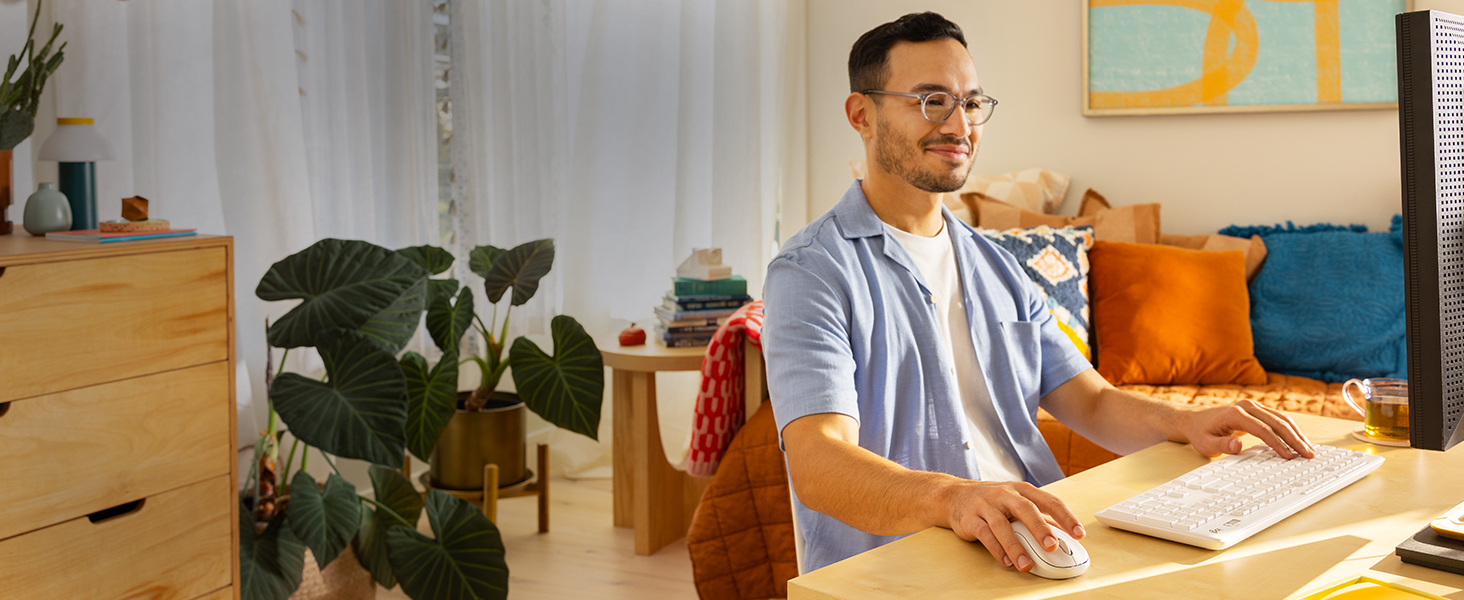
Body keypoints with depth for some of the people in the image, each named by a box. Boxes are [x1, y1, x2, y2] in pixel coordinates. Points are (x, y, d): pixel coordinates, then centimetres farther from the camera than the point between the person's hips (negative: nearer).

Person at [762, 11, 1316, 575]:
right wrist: (952, 498, -38)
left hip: (1038, 550, 7)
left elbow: (1091, 402, 18)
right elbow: (817, 464, -20)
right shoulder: (812, 271, -6)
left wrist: (1185, 422, -4)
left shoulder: (997, 268, 20)